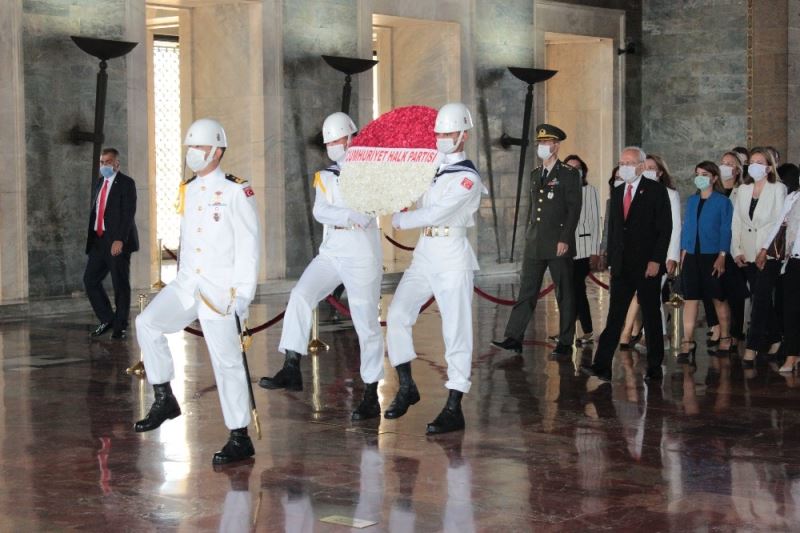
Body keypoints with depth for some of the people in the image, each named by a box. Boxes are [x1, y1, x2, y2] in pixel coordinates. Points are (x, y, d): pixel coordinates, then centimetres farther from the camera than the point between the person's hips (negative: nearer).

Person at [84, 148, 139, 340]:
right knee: (90, 280, 3)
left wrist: (120, 240, -22)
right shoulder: (100, 183, 17)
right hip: (98, 241, 7)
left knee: (120, 284, -1)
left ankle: (120, 327, 8)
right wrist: (90, 238, 10)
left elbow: (128, 213, -14)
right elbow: (94, 211, 18)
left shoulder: (126, 183, -5)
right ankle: (107, 319, 15)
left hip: (117, 242, -7)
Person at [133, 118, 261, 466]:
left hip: (220, 289, -7)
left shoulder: (236, 191, -7)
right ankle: (164, 401, 3)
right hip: (188, 283, 7)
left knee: (226, 361, -6)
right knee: (147, 323, -10)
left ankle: (240, 439, 2)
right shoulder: (187, 190, 14)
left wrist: (243, 292, -16)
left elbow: (249, 244, -10)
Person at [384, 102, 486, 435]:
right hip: (424, 253, 7)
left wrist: (400, 220, -5)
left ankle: (454, 409, -4)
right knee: (397, 314, -2)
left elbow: (435, 213, -17)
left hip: (452, 257, -7)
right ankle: (406, 388, 12)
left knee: (456, 330, -6)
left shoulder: (467, 178, -11)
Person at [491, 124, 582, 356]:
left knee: (564, 295, 2)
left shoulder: (569, 174, -4)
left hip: (559, 244, -6)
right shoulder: (535, 174, 16)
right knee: (526, 292, 2)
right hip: (535, 245, 6)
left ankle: (565, 343, 8)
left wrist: (565, 239, -15)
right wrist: (530, 236, 14)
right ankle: (514, 339, 0)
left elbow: (574, 209, -9)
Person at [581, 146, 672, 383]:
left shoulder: (656, 190, -4)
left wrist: (656, 261, -15)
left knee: (651, 317, 4)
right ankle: (602, 365, -7)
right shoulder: (617, 193, 14)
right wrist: (611, 261, 10)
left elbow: (665, 228, -8)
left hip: (648, 266, -5)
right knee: (615, 316, -1)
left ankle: (654, 368, 12)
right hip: (621, 266, 5)